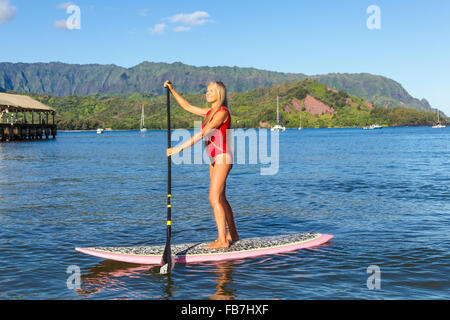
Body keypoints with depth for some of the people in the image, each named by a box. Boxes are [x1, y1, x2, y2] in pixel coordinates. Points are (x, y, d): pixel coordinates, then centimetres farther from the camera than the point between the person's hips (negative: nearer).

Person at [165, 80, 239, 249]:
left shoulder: (222, 112, -14)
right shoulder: (210, 112, 15)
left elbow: (203, 133, -21)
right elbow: (188, 106, 24)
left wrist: (180, 148, -24)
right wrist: (172, 90, 17)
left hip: (223, 158, -10)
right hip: (215, 159, 10)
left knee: (214, 198, -12)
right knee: (220, 198, 14)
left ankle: (222, 240, -9)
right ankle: (232, 234, 24)